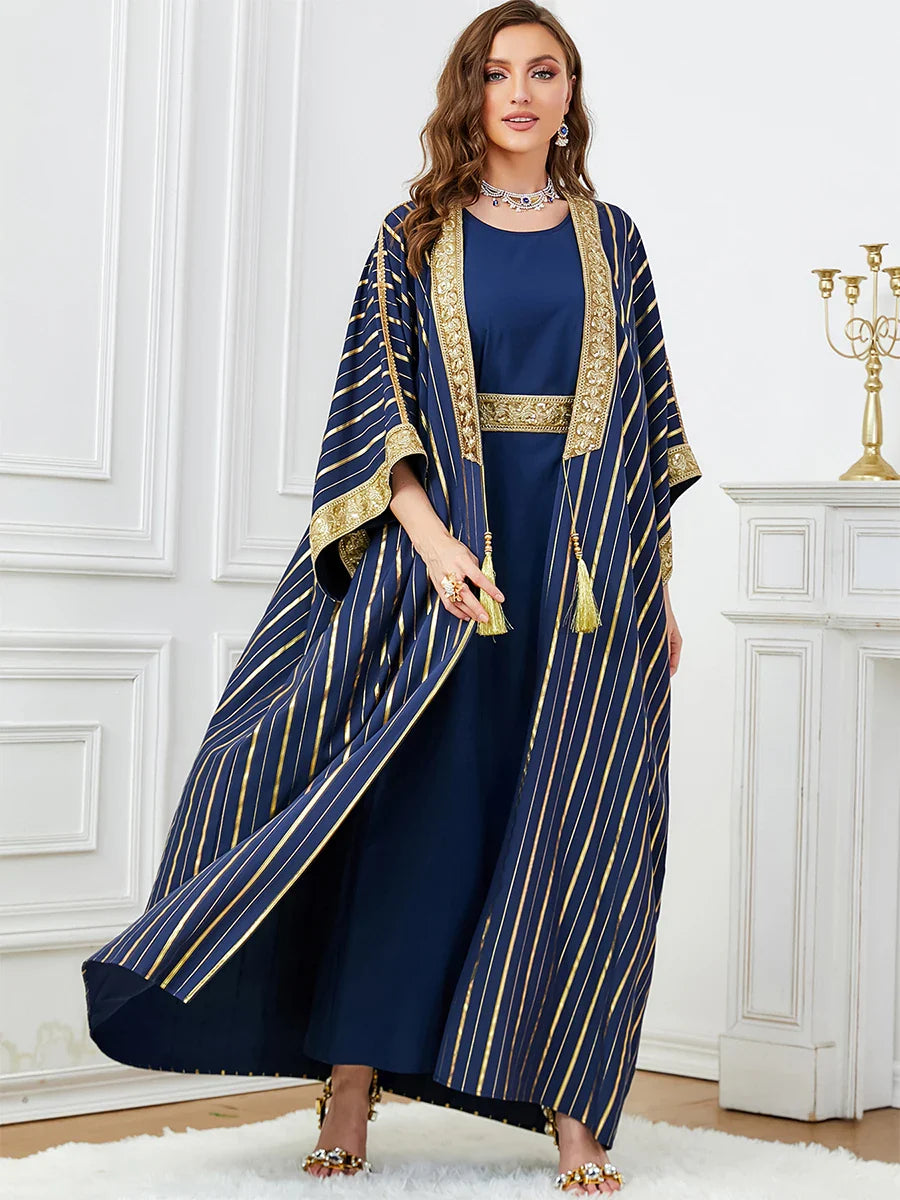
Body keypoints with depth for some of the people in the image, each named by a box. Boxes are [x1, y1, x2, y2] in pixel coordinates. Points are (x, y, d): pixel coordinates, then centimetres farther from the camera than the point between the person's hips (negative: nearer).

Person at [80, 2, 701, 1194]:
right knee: (414, 807, -3)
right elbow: (378, 399, -2)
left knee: (577, 828, 0)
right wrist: (431, 539, -17)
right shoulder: (416, 236, 6)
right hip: (446, 540, -2)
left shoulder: (611, 238, 12)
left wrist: (661, 584, 8)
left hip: (588, 562, 2)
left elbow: (650, 419, 13)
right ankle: (350, 1093, 3)